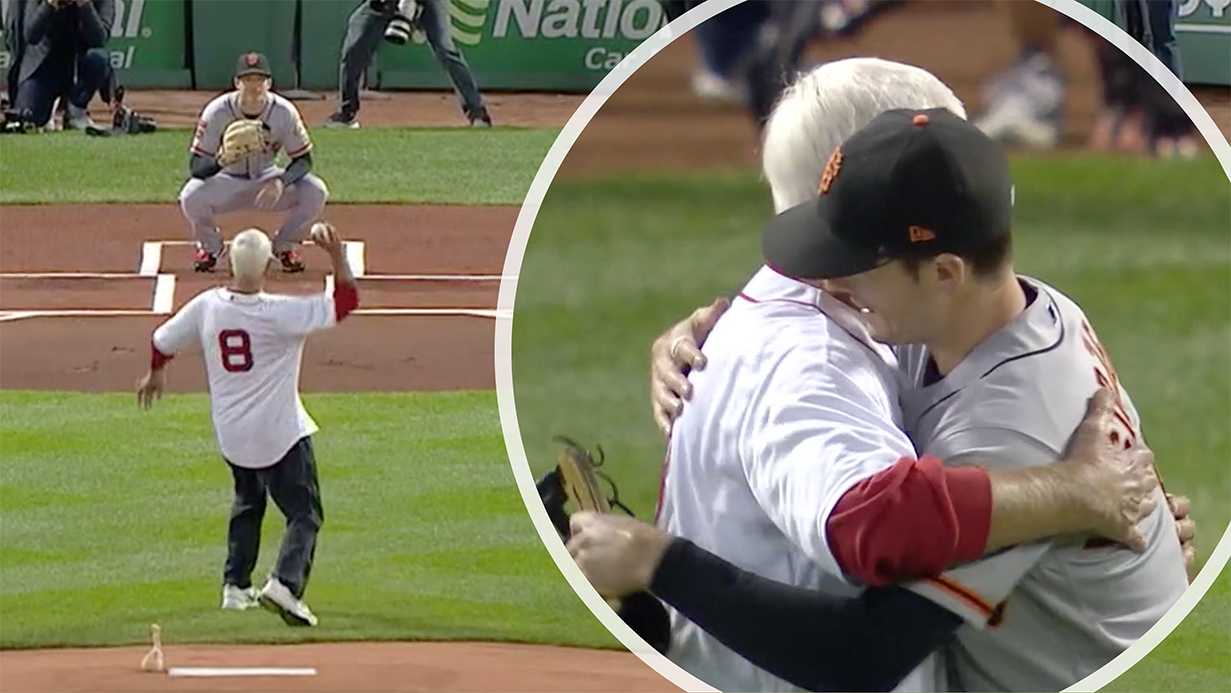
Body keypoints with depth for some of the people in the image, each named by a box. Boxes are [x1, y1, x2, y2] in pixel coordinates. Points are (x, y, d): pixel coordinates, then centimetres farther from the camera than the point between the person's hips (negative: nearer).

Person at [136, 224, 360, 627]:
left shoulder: (206, 306, -7)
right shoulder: (280, 314, -22)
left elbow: (163, 341, 9)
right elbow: (346, 301, -17)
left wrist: (156, 373, 29)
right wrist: (337, 255, -12)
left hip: (230, 435, 6)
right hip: (280, 434, -6)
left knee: (247, 503, 28)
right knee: (304, 514, 1)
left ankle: (235, 586, 26)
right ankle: (285, 583, -22)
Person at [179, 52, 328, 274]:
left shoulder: (284, 112, -19)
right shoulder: (218, 111, -22)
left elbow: (304, 160, -14)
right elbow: (196, 166, -21)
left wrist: (281, 182, -35)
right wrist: (220, 160, -46)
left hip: (268, 180, 1)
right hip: (228, 182, -1)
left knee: (315, 191, -25)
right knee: (191, 196, -32)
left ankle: (285, 246, 4)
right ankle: (210, 247, 3)